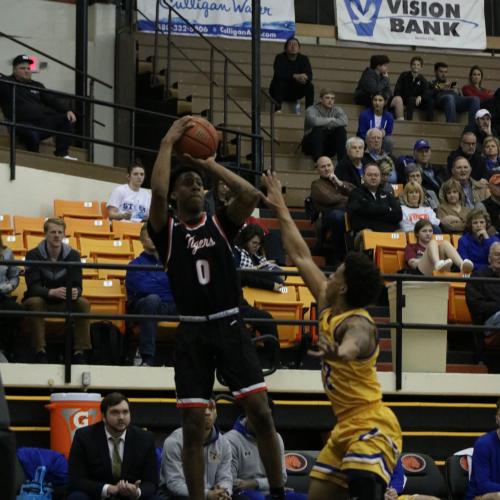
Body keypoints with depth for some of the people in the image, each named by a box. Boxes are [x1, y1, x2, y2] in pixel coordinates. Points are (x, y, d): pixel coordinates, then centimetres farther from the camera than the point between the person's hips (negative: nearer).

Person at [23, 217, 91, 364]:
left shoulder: (73, 255, -3)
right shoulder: (33, 255, -10)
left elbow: (77, 285, -9)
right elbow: (32, 287, -20)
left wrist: (75, 292, -37)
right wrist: (52, 292, -42)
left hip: (64, 303, 2)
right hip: (41, 299, -2)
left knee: (83, 303, -27)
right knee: (34, 302, -36)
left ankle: (79, 352, -26)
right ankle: (40, 351, -35)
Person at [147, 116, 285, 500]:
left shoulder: (220, 224, 10)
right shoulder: (167, 231, 4)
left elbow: (251, 194, -8)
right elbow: (157, 192, -16)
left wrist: (210, 164, 0)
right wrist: (168, 143, -8)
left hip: (230, 327, 1)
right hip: (193, 332, -1)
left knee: (261, 414, -4)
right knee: (193, 426, -1)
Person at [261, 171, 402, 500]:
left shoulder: (358, 324, -18)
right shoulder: (329, 308, 8)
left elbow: (353, 346, -45)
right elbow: (301, 257, 19)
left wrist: (337, 352, -68)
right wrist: (281, 210, 24)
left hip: (372, 427, -10)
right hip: (346, 426, 10)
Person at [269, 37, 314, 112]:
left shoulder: (304, 59, 0)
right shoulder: (280, 58, -10)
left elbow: (309, 76, -14)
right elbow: (279, 74, -28)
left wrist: (304, 77, -39)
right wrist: (295, 76, -41)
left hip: (295, 92, 3)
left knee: (310, 86, -21)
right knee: (280, 83, -34)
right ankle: (277, 109, -37)